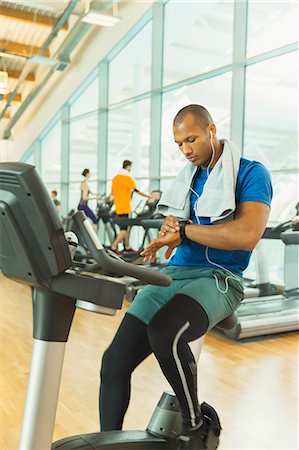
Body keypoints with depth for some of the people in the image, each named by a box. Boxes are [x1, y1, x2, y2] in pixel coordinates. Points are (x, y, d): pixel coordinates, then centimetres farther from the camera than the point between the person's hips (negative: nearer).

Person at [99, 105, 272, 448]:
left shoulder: (251, 174, -2)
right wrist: (169, 232, -5)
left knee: (163, 334, -35)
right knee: (114, 361, -11)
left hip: (218, 279, -6)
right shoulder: (188, 177, 19)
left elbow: (247, 235, -18)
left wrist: (184, 229, -12)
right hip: (173, 274, 6)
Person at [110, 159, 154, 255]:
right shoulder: (128, 178, -11)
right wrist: (149, 196, -2)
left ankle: (127, 247, 19)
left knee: (126, 227, 15)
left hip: (118, 207, 8)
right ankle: (114, 246, -10)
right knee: (124, 229, -5)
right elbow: (137, 191, -11)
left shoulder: (115, 178, 11)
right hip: (125, 207, -8)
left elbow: (112, 192, 16)